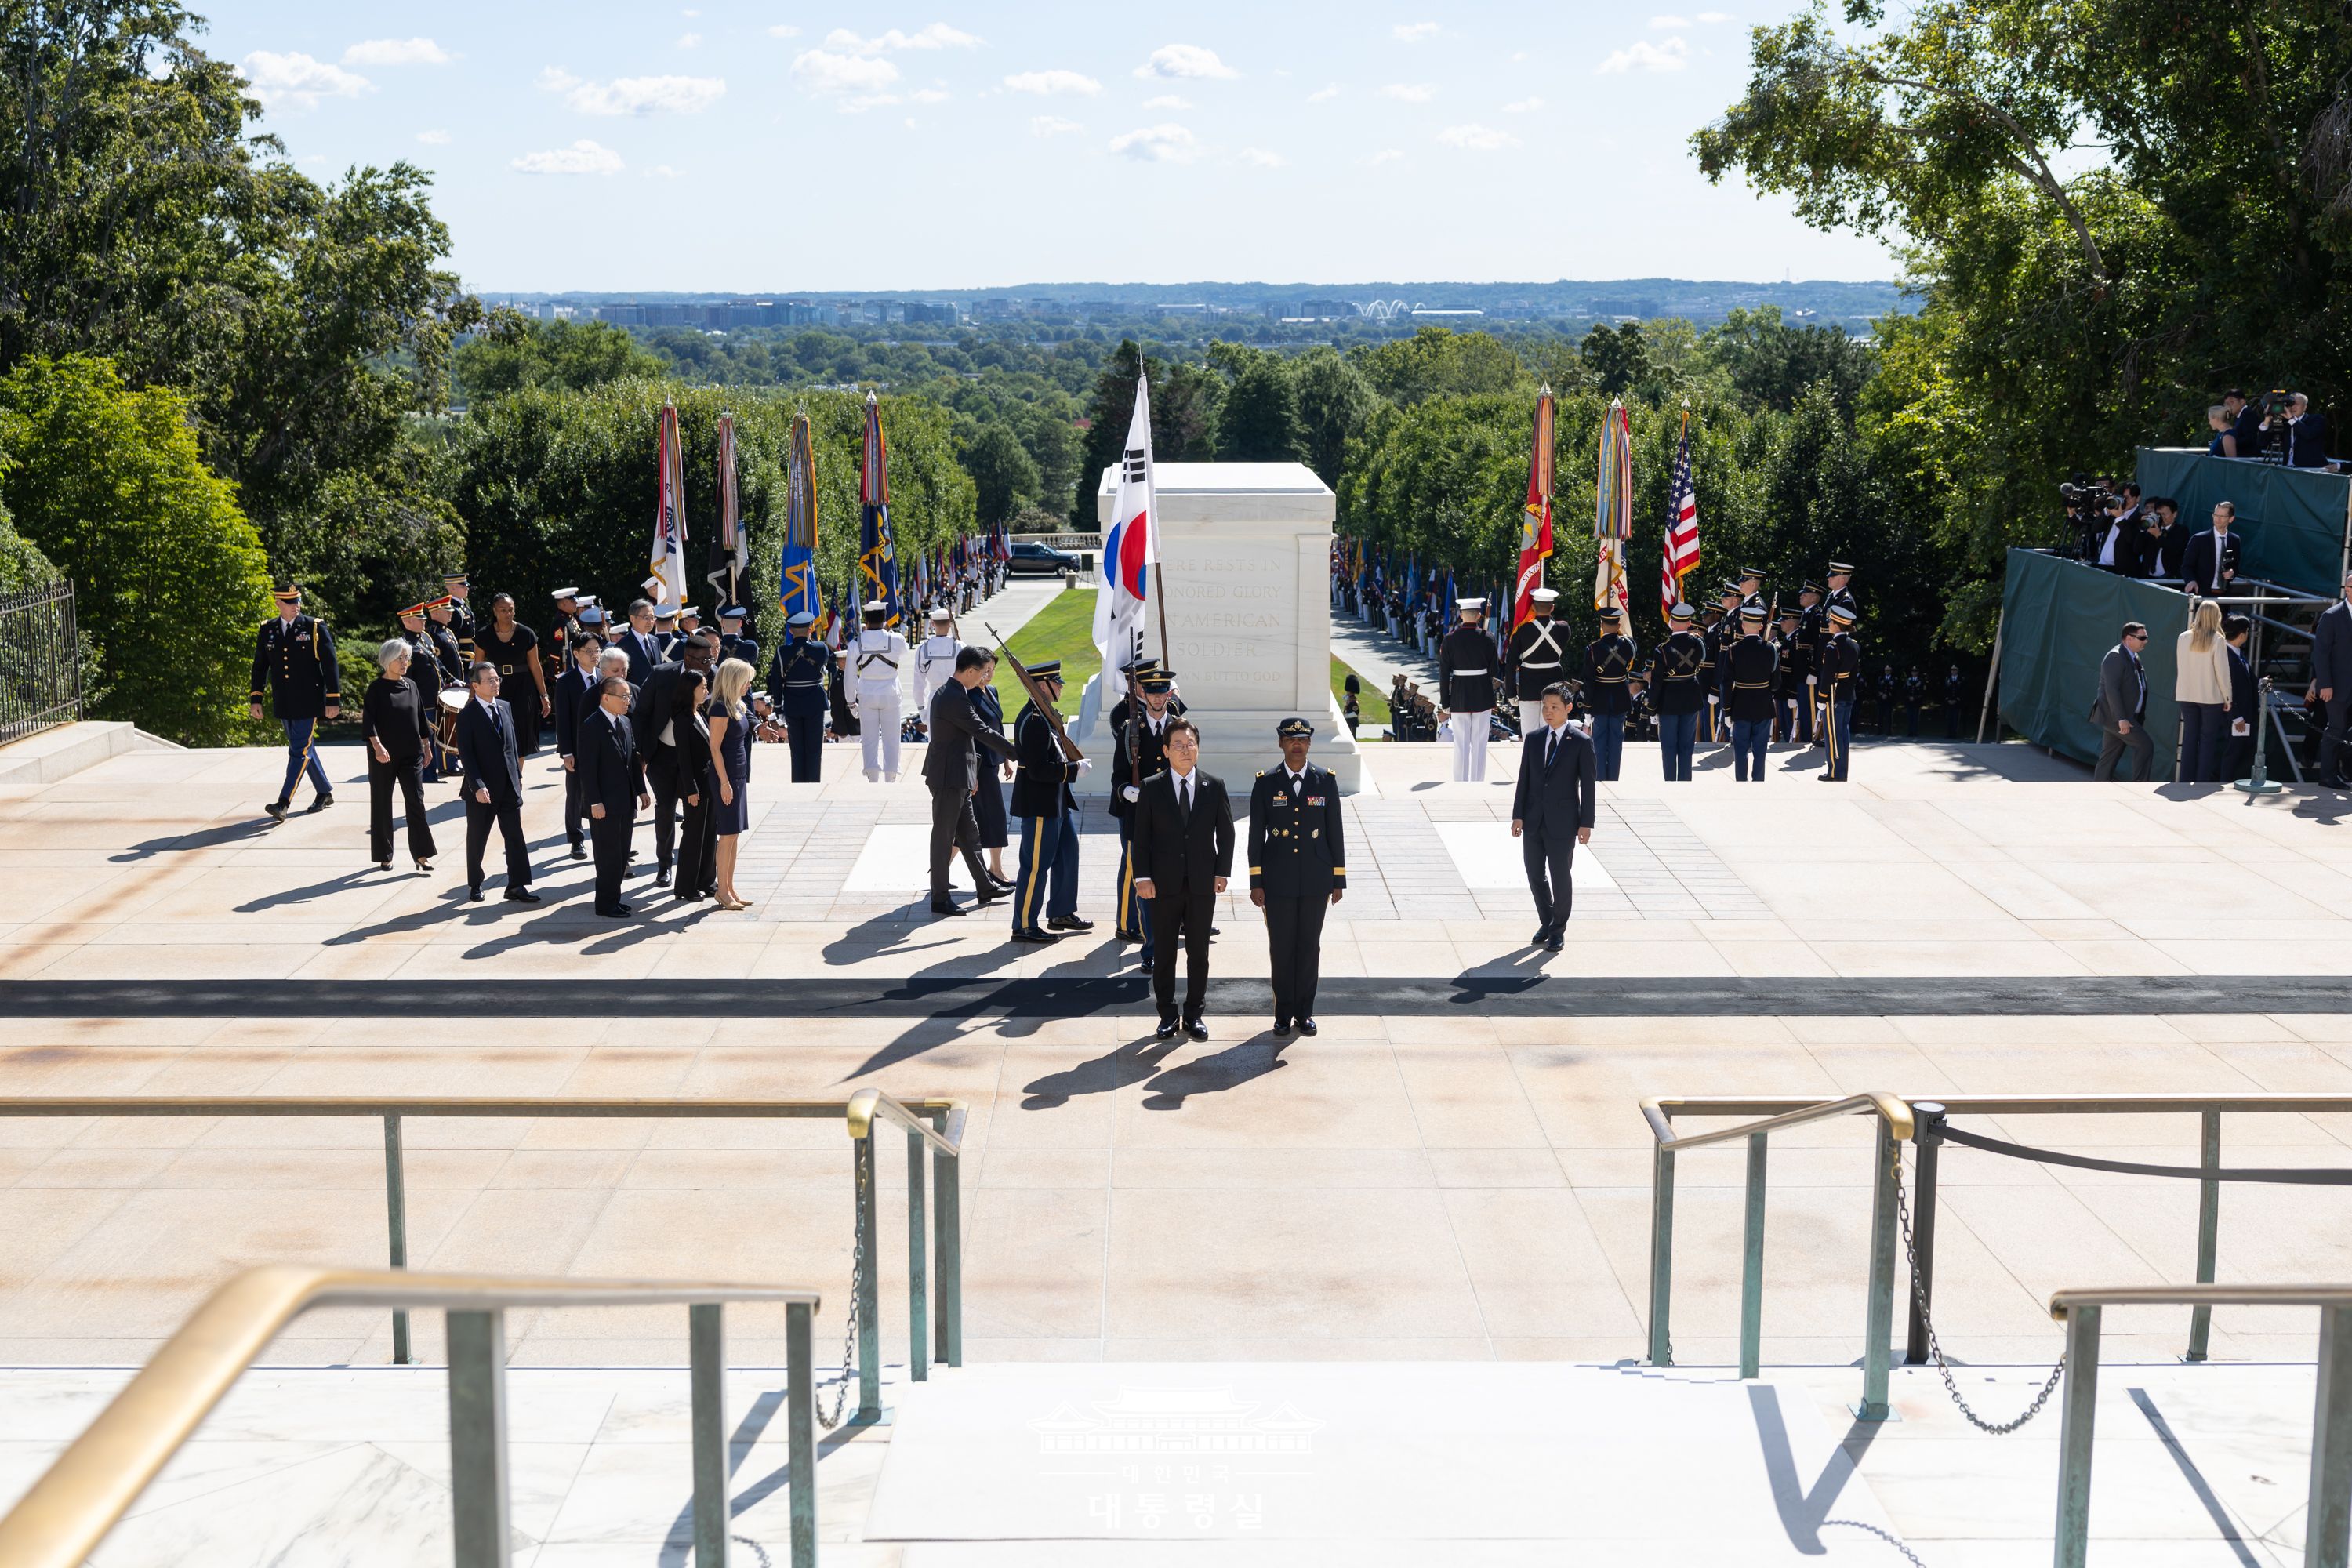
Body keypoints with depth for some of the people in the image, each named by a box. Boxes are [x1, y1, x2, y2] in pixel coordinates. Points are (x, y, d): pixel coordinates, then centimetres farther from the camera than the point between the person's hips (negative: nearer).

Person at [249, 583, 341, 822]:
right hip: (283, 704, 5)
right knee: (305, 748, 14)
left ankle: (283, 803, -14)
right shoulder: (267, 630, 7)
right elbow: (260, 666, 13)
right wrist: (256, 699, 8)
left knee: (300, 750, -9)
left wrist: (334, 700, -9)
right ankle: (325, 792, 29)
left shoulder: (315, 627, -5)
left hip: (308, 703, -5)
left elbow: (330, 665, -6)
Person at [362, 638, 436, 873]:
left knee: (416, 801, -4)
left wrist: (425, 747, 18)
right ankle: (384, 856, 15)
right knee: (381, 804, 6)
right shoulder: (376, 688, -6)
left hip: (411, 754, 3)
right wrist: (377, 746, -28)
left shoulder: (411, 685, 7)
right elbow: (368, 720, -14)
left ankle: (421, 855, -1)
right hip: (383, 756, -3)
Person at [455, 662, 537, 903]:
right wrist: (477, 786, -19)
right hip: (483, 788, -5)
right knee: (477, 838, 9)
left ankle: (516, 886, 4)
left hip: (509, 785, 5)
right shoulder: (468, 715, -11)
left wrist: (518, 774, 12)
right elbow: (465, 754, -14)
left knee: (515, 836, 1)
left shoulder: (505, 707, 7)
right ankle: (474, 885, 24)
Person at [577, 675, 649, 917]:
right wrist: (595, 802, -19)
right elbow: (587, 767, -16)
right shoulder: (592, 725, -14)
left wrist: (641, 790, 12)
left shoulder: (625, 722, 11)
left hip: (626, 801, 8)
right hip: (605, 804, -8)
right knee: (609, 855, -2)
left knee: (622, 854, 12)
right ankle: (606, 904, 8)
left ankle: (614, 900, 21)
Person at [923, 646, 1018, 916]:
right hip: (949, 778, -10)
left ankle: (985, 888, 25)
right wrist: (1018, 755, -12)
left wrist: (972, 771, 23)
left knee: (968, 833, 16)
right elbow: (984, 733, -19)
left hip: (957, 777, 10)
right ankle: (939, 899, 6)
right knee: (944, 835, -2)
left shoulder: (946, 693, 12)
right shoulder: (955, 699, -21)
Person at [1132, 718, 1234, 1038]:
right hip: (1164, 884, -1)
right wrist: (1143, 877, -7)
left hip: (1202, 883, 1)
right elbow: (1141, 836, 0)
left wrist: (1222, 872, -1)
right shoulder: (1152, 788, -1)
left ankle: (1194, 1013, 18)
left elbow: (1225, 832, 6)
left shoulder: (1214, 786, 2)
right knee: (1165, 952, 6)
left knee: (1198, 952, 7)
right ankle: (1167, 1015, 17)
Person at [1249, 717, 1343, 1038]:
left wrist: (1339, 879, 2)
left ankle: (1304, 1011, 17)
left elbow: (1335, 832, 4)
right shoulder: (1266, 783, -1)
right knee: (1281, 947, 4)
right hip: (1278, 881, -1)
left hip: (1316, 880, 1)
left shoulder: (1325, 781, 2)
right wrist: (1256, 882, -2)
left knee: (1310, 946, 7)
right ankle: (1283, 1012, 15)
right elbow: (1256, 835, 1)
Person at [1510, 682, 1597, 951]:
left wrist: (1586, 824, -8)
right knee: (1535, 876, 10)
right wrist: (1518, 815, 3)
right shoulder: (1533, 738, 6)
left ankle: (1558, 930, 18)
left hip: (1562, 822, -4)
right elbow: (1524, 779, 8)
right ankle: (1546, 923, 29)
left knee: (1560, 877, 2)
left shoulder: (1581, 743, -5)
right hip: (1533, 820, 4)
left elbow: (1588, 785, -4)